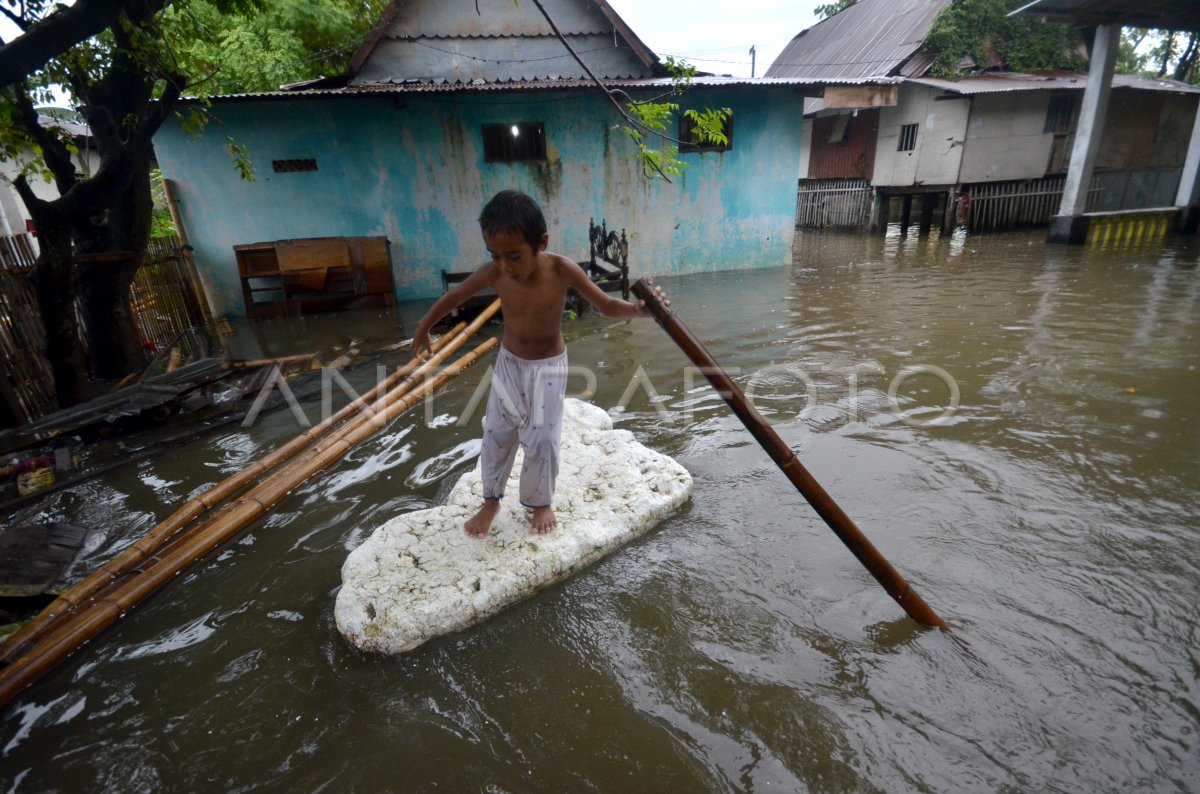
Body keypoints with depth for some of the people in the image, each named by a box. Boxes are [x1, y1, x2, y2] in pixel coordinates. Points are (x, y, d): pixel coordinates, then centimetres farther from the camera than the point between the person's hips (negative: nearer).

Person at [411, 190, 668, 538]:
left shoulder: (562, 270, -25)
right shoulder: (493, 273, -20)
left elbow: (606, 304, -17)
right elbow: (454, 296, -3)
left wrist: (637, 309, -39)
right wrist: (424, 328, 11)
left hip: (549, 365, -2)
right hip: (509, 362, 2)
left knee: (542, 438, 0)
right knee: (497, 433, 6)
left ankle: (541, 502, 24)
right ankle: (491, 501, 26)